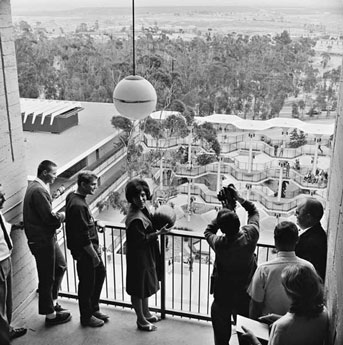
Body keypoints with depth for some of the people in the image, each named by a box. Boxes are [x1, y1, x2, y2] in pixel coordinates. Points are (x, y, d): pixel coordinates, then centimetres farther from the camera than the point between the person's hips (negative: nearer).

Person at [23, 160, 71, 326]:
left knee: (60, 266, 22)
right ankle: (50, 314, 17)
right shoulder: (38, 190, -22)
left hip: (47, 238, 10)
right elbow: (49, 218, -26)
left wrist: (57, 215, -2)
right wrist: (62, 216, -7)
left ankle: (52, 301, 35)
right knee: (47, 278, 2)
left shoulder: (36, 186, 11)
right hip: (42, 240, -10)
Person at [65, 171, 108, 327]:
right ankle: (86, 317, 24)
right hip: (83, 251, -10)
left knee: (100, 273, 19)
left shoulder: (73, 197, 5)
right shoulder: (78, 205, -27)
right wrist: (94, 255, -17)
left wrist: (96, 248, 17)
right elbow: (83, 236, -26)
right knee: (87, 283, 5)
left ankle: (94, 309, 34)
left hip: (90, 247, 10)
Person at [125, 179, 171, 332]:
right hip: (138, 257, -10)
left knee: (146, 284, 25)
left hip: (147, 255, 10)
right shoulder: (134, 219, -30)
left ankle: (146, 313, 44)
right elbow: (143, 239, -24)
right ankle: (141, 320, 27)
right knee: (138, 289, 9)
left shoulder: (142, 208, -2)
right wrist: (159, 232, -28)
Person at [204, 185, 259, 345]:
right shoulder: (250, 235, -22)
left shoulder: (219, 244, -27)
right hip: (246, 295, 3)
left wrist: (225, 209, -6)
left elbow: (208, 232, -3)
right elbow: (254, 211, -2)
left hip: (223, 296, -2)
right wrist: (239, 198, 0)